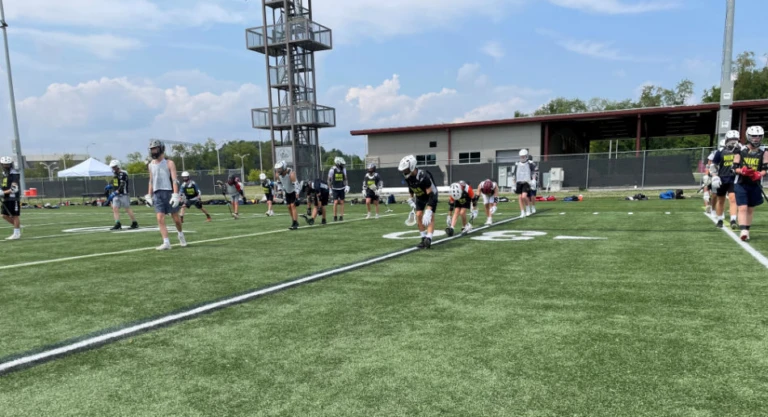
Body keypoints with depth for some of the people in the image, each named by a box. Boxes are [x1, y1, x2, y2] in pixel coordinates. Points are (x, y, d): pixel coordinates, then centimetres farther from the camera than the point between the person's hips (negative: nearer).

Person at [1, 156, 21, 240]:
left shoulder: (14, 174, -13)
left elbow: (15, 188, -19)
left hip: (14, 198, -8)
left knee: (15, 216, 0)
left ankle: (16, 234, 7)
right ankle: (18, 226, 23)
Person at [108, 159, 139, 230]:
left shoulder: (123, 174, -13)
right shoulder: (115, 175, 14)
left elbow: (122, 185, -21)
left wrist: (116, 192, -27)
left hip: (123, 194, -8)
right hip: (116, 195, 8)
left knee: (128, 209, -2)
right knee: (115, 208, -3)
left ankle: (135, 223, 9)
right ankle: (117, 224, -3)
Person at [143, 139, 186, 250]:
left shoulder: (169, 163, -2)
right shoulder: (151, 165, 13)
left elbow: (174, 180, -9)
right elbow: (151, 181, 18)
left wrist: (175, 195, -18)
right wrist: (149, 196, 14)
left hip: (169, 192, -4)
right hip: (157, 194, 4)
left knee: (175, 218, 6)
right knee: (160, 219, -8)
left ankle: (180, 235, 32)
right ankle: (166, 242, -8)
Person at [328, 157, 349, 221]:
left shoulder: (343, 169, -1)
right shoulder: (332, 170, -12)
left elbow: (345, 179, 9)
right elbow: (329, 180, -3)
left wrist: (347, 186, -3)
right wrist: (330, 189, -1)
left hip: (342, 189, 3)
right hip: (335, 189, -3)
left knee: (342, 202, 3)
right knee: (335, 202, -9)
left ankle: (341, 216, 8)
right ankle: (335, 216, 3)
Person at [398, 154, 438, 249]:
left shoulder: (423, 176, -39)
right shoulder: (408, 176, -18)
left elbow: (430, 194, -39)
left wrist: (428, 212, -44)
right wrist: (411, 199, 12)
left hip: (431, 195, -6)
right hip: (420, 197, 6)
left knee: (430, 217, -17)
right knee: (418, 215, -4)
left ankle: (428, 240, -20)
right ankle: (423, 238, 4)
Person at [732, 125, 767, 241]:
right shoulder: (741, 150, 0)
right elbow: (735, 168, 0)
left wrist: (758, 174, -20)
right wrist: (742, 171, -21)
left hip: (755, 185, 2)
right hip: (741, 184, -2)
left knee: (750, 209, 10)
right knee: (743, 208, -11)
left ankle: (747, 230, 21)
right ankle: (743, 231, -16)